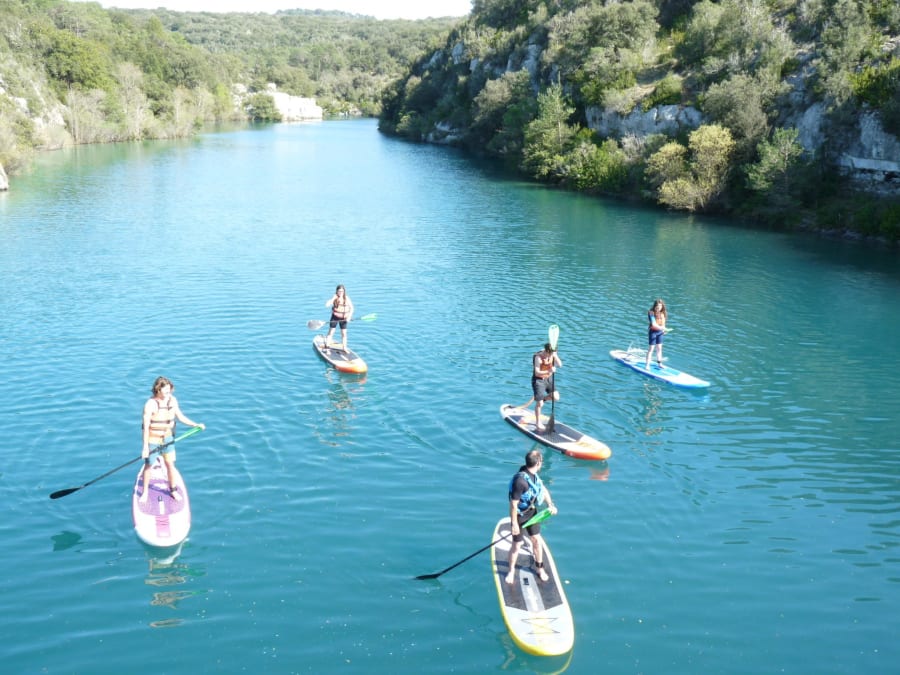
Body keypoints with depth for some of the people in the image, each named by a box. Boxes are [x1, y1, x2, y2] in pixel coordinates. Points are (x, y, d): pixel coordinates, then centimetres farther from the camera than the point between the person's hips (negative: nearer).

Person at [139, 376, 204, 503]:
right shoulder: (150, 404, -23)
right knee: (148, 465, 8)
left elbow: (180, 416, 5)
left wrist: (195, 424, -6)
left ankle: (173, 490, 27)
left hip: (167, 437, 4)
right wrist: (145, 447, -21)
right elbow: (146, 426, -21)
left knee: (170, 464, 10)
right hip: (152, 438, -4)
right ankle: (145, 492, 26)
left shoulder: (172, 400, -6)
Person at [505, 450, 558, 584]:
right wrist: (514, 524, -22)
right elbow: (513, 504, -28)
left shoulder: (533, 474, -7)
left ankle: (539, 568, 36)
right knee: (516, 545, 6)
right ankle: (511, 570, 29)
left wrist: (550, 504, -6)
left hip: (532, 512, 7)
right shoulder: (520, 480, -33)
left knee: (537, 540, 17)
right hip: (520, 516, -7)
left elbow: (543, 489, 9)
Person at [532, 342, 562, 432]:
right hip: (538, 380, -6)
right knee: (539, 404, -4)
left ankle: (540, 399, 22)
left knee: (556, 397, -6)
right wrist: (549, 371, -43)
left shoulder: (553, 354, -6)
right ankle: (538, 424, 13)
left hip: (548, 379, 6)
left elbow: (560, 365, -13)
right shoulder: (538, 357, -25)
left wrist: (555, 356, -27)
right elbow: (537, 373, -30)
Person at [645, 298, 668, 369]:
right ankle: (647, 365, 3)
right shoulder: (651, 313, -20)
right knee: (651, 348, -2)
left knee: (659, 348, 15)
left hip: (660, 332, 5)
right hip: (653, 331, -5)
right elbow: (653, 324, -30)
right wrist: (661, 328, -42)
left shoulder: (662, 313, -4)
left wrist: (664, 329, 13)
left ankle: (659, 363, 28)